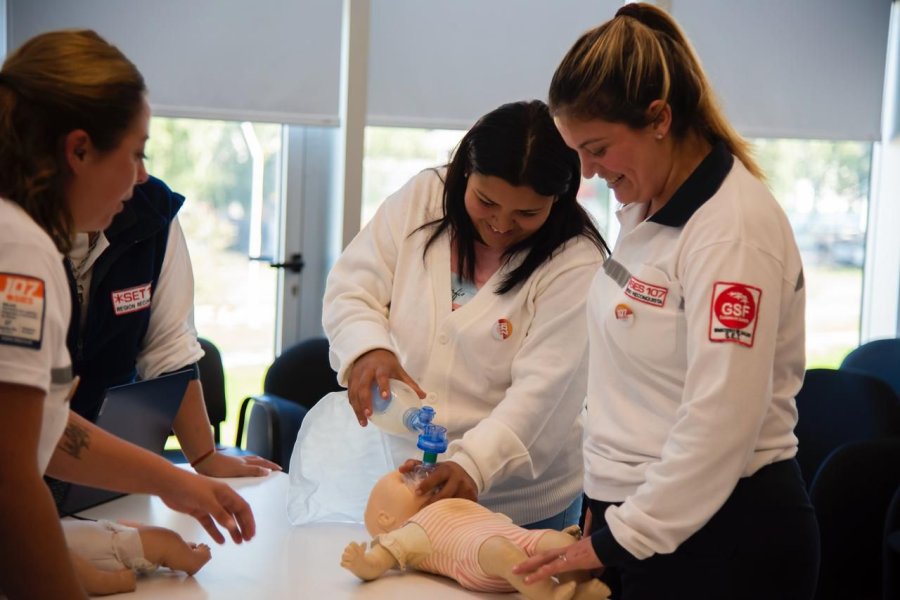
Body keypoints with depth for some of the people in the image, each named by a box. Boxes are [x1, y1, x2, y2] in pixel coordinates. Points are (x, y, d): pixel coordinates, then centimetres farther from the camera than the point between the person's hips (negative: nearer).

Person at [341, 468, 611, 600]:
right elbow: (373, 566, 7)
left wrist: (558, 536, 28)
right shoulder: (409, 533, 22)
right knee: (502, 551, -38)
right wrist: (357, 563, -17)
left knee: (560, 539, -19)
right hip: (476, 554, -7)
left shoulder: (463, 507, 42)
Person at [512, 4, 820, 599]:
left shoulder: (732, 230, -20)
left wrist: (620, 538, -17)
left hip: (723, 535, -8)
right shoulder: (646, 205, 7)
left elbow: (720, 422, -25)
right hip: (637, 515, 8)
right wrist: (607, 502, 14)